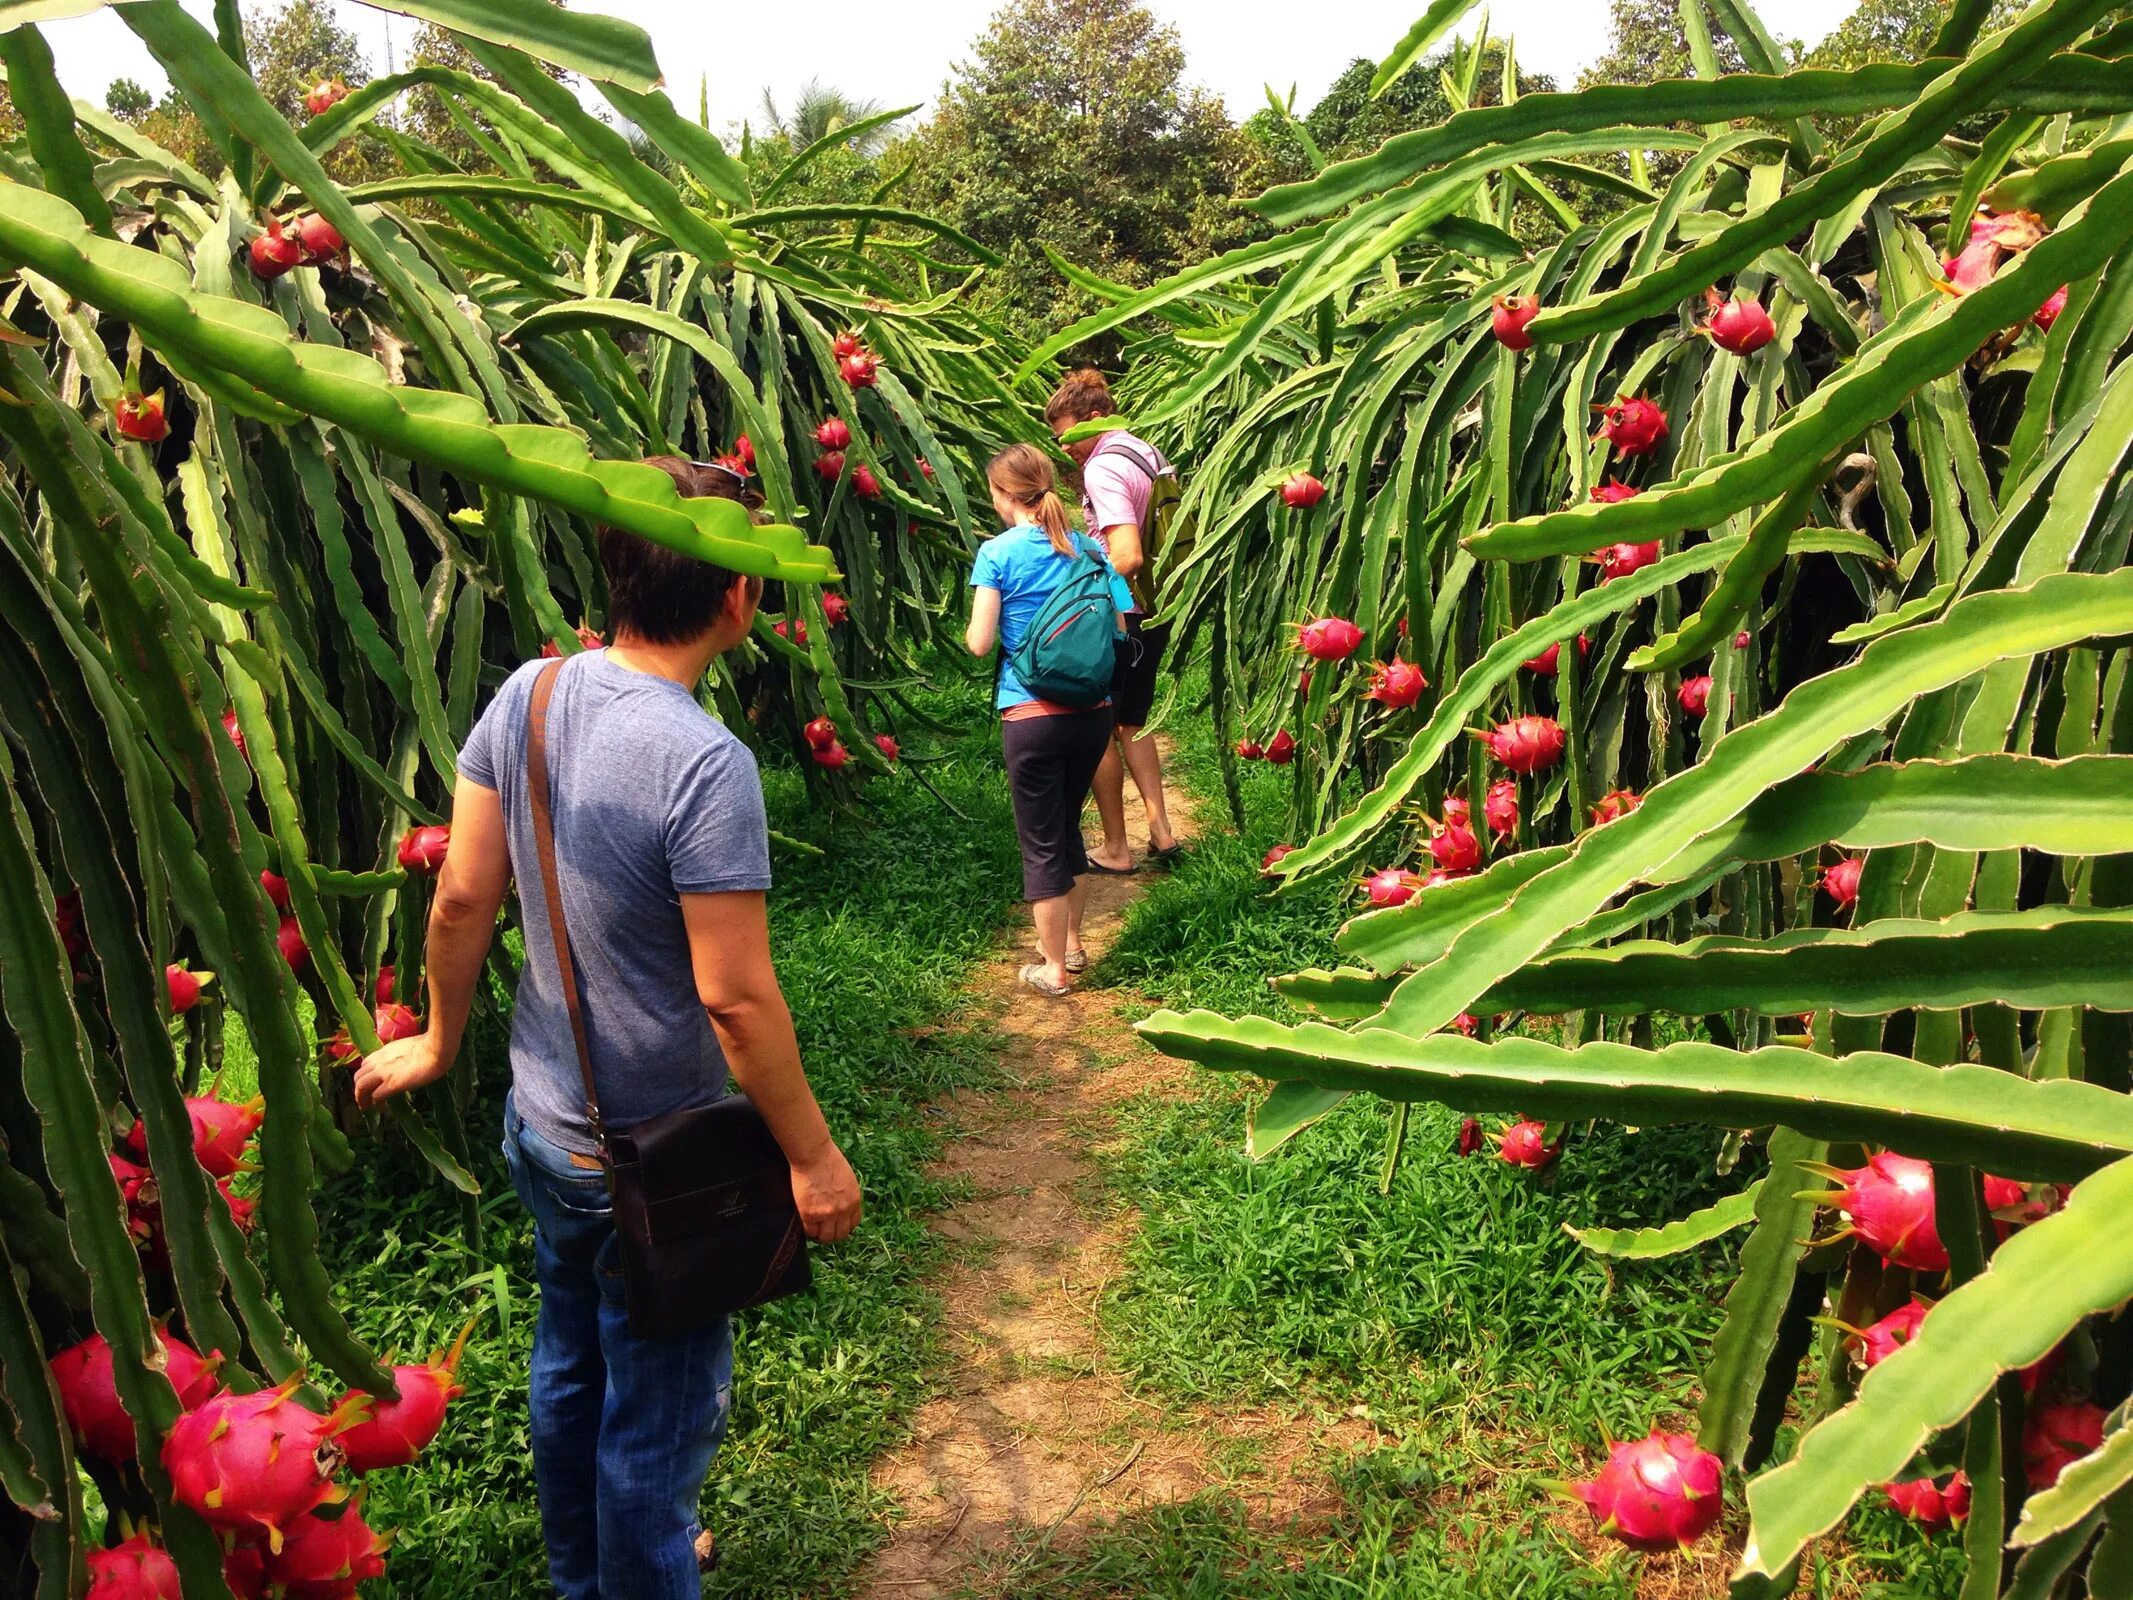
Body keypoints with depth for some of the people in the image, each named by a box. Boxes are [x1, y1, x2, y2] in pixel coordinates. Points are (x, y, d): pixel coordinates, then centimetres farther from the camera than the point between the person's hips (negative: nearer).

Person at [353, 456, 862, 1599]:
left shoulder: (526, 696, -8)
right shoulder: (706, 764, -29)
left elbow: (461, 899, 0)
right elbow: (736, 999, -26)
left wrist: (440, 1045, 15)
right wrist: (814, 1156, -14)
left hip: (540, 1124, 8)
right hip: (655, 1164, -8)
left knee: (569, 1371, 27)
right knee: (659, 1414, 14)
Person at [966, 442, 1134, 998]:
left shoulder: (998, 552, -8)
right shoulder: (1088, 548, 5)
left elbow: (980, 643, -12)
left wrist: (977, 629, 10)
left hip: (1031, 715, -5)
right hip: (1094, 710, 5)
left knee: (1041, 842, 7)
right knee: (1068, 827, 23)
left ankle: (1054, 969, 15)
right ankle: (1071, 944, 35)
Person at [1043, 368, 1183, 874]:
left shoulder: (1103, 468, -19)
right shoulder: (1150, 455, 9)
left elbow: (1128, 556, -30)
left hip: (1119, 619, -9)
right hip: (1154, 613, 9)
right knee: (1131, 722, 22)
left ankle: (1115, 849, 14)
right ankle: (1161, 831, 20)